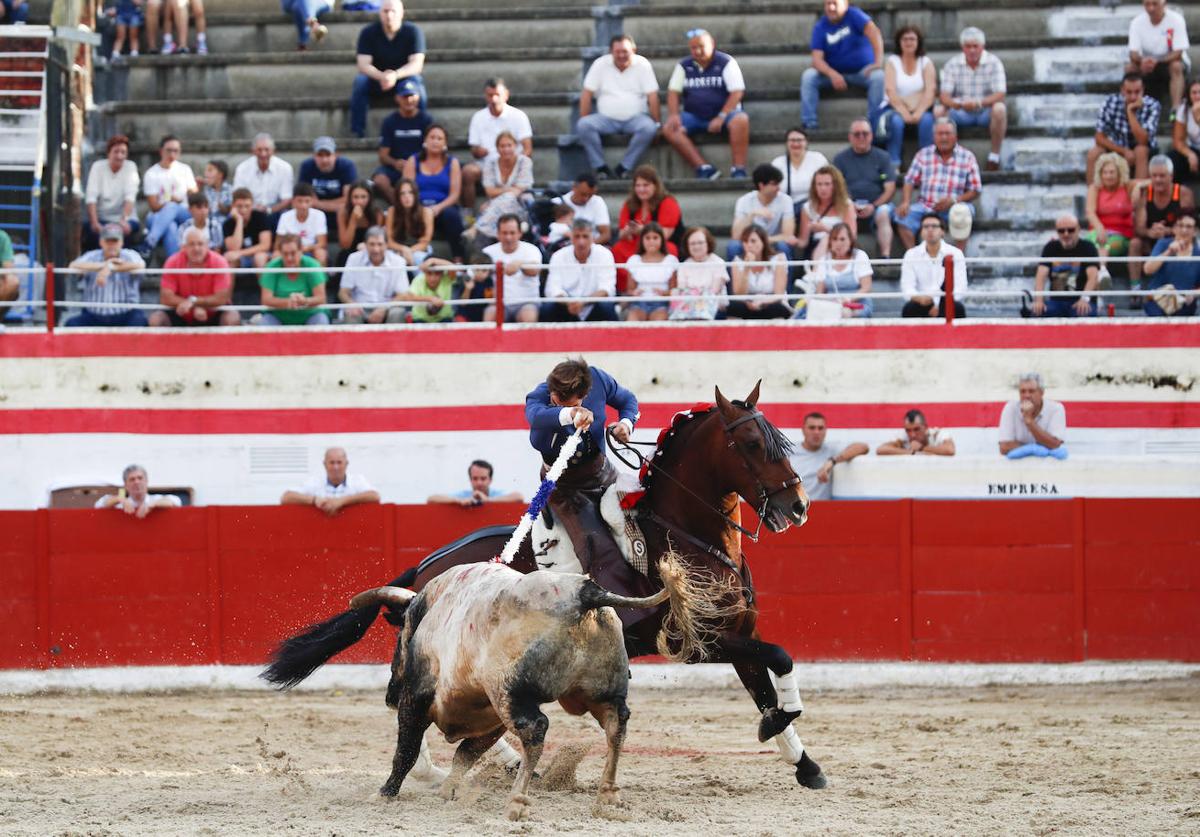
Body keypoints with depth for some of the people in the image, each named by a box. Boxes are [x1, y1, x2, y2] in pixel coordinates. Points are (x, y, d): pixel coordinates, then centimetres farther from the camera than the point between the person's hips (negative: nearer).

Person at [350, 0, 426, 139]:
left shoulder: (413, 31, -12)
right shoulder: (368, 32, -9)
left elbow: (416, 64, -20)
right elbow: (363, 65, -17)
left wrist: (395, 75, -40)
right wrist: (381, 76, -39)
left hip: (404, 76, -1)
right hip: (376, 78, 1)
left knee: (415, 81, -34)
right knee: (360, 81, -31)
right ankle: (357, 134, -32)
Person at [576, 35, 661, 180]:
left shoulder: (642, 65, -1)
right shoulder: (600, 64, 0)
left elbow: (652, 96, -5)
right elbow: (587, 94, -2)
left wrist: (657, 124, -12)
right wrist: (584, 123, -10)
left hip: (635, 118, -1)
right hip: (606, 118, 1)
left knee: (648, 128, -33)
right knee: (583, 125, -27)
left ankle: (624, 168, -24)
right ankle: (601, 168, -22)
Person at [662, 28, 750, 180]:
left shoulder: (726, 63, -2)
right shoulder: (684, 66, 8)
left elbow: (737, 92, -9)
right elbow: (673, 92, 5)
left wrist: (721, 117, -20)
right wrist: (674, 115, -14)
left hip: (723, 114, -3)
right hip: (694, 116, 3)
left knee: (741, 120, -36)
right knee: (669, 129, -24)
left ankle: (739, 169, -35)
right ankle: (704, 169, -33)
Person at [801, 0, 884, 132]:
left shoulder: (853, 15, -12)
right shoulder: (820, 27, -6)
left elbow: (873, 32, -27)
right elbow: (817, 59, -15)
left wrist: (878, 61, -41)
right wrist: (832, 74, -35)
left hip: (861, 71, -2)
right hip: (834, 73, 2)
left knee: (878, 76, -32)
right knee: (808, 76, -23)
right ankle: (809, 124, -24)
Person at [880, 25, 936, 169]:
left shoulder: (926, 63, 7)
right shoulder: (892, 62, 4)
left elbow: (930, 91, -5)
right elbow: (890, 90, -9)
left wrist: (918, 112, -22)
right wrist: (904, 113, -22)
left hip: (920, 110, 1)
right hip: (895, 109, -1)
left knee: (926, 120, -33)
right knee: (897, 121, -35)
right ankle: (893, 164, -32)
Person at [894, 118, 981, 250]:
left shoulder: (967, 158, 5)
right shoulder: (923, 154, 12)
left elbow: (975, 190, 2)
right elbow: (910, 181, 9)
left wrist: (954, 200, -14)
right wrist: (905, 202, -11)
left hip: (953, 206, -2)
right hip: (925, 206, 2)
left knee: (963, 210, -36)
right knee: (902, 214, -24)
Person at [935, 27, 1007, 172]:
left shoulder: (993, 63, -8)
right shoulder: (952, 64, -2)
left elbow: (1000, 94, -16)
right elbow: (945, 96, -8)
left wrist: (978, 103, -34)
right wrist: (957, 103, -33)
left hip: (985, 112, -2)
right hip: (961, 112, 2)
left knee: (999, 109, -35)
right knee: (938, 111, -26)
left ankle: (994, 155, -22)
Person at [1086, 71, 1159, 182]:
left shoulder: (1152, 106, -20)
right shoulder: (1111, 103, -15)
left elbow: (1142, 140, -29)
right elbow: (1100, 138, -13)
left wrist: (1130, 111, -33)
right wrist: (1123, 151, -24)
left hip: (1144, 153, -2)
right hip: (1117, 149, 2)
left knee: (1141, 151, -35)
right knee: (1093, 153, -25)